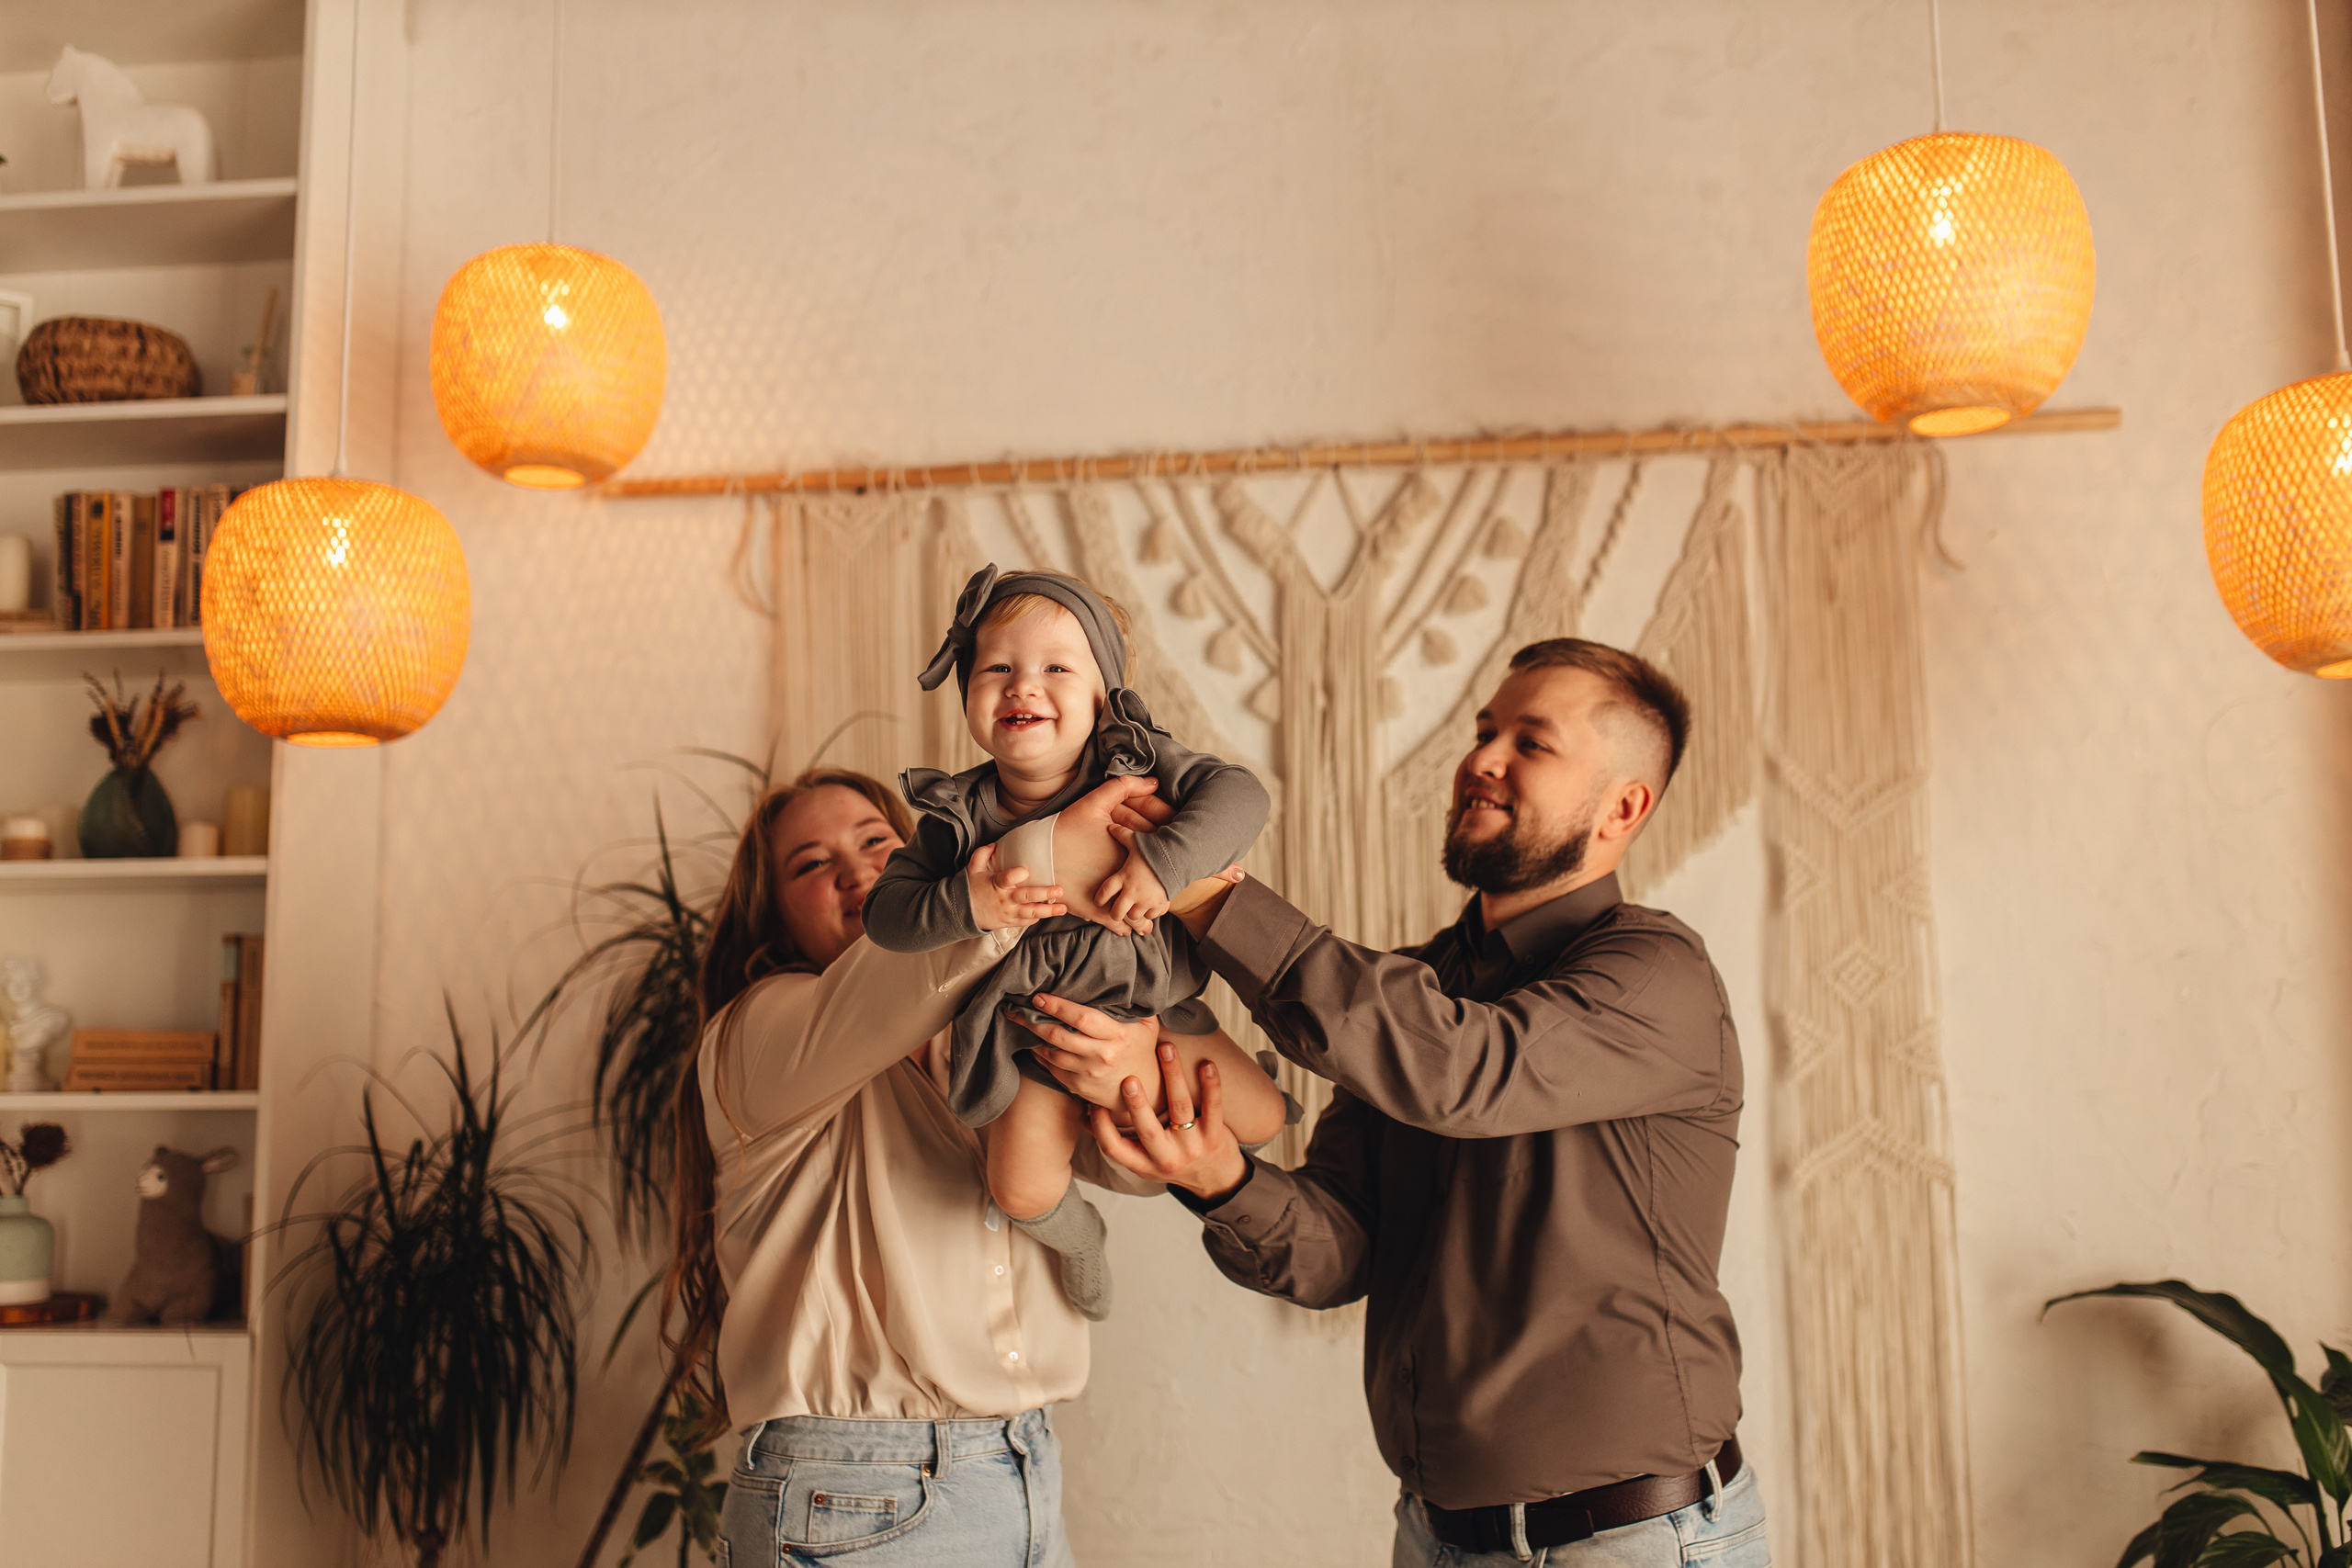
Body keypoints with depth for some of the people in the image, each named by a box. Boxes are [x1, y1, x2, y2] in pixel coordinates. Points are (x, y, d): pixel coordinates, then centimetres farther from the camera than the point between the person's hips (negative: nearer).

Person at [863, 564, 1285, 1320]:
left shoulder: (1136, 761, -15)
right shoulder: (961, 816, -14)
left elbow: (1239, 792, -25)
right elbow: (885, 912, -12)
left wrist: (1165, 859, -39)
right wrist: (964, 904, -31)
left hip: (1154, 997, 2)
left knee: (1259, 1117, 1)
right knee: (1021, 1187, -13)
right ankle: (1077, 1232, 25)